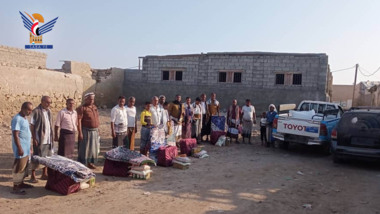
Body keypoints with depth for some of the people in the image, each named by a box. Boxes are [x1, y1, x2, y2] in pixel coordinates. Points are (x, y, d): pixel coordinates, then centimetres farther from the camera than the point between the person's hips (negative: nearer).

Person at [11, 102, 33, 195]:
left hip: (26, 148, 10)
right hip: (21, 148, -10)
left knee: (25, 166, 17)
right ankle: (15, 187, 3)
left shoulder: (24, 118, 11)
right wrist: (19, 148, -23)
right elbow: (15, 135, -21)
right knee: (19, 167, -4)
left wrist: (29, 144, 21)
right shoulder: (17, 119, -18)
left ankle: (21, 183, 28)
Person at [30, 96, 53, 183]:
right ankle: (33, 176, 15)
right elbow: (32, 126, -11)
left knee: (47, 157, 13)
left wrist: (51, 137, 13)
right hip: (39, 140, -7)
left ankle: (44, 174, 25)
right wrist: (34, 139, -14)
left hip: (48, 139, 7)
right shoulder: (36, 111, -12)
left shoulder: (49, 111, 9)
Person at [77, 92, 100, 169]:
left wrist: (97, 130, 16)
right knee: (84, 148, -1)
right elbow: (79, 120, -15)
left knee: (93, 147, 13)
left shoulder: (94, 107, 12)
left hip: (95, 131, 7)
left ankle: (90, 163, 26)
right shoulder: (82, 108, -10)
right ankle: (82, 164, 8)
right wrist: (80, 132, -20)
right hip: (86, 131, -7)